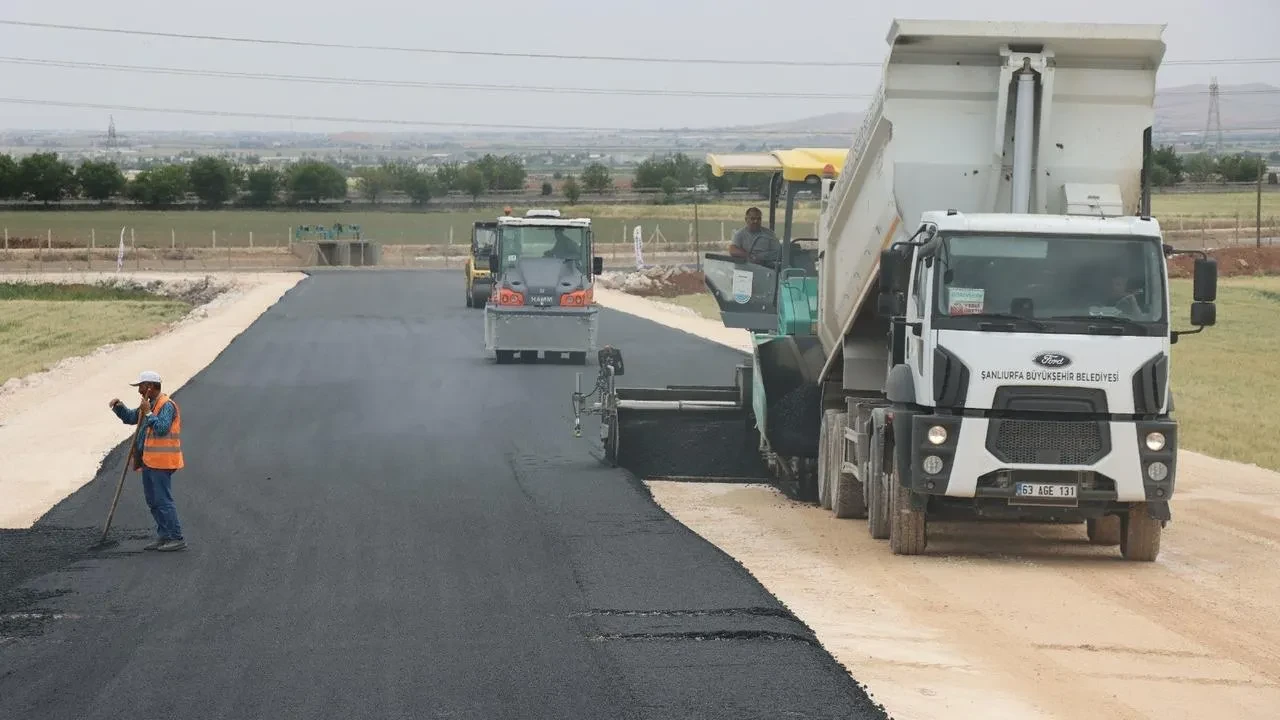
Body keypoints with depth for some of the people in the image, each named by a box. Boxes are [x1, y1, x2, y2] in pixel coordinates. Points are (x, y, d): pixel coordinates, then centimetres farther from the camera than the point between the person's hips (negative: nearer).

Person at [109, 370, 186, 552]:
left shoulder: (167, 405, -14)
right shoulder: (149, 404, 16)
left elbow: (162, 428, -26)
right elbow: (130, 418, 24)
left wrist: (148, 413, -21)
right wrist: (119, 406, 7)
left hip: (161, 462, -10)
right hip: (149, 461, 10)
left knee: (163, 500, -10)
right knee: (153, 501, 13)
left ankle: (177, 538, -8)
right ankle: (164, 537, 18)